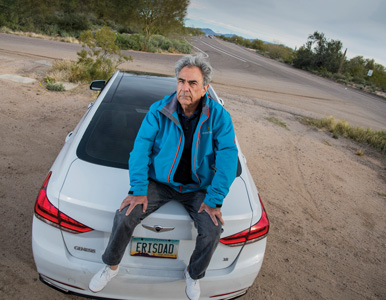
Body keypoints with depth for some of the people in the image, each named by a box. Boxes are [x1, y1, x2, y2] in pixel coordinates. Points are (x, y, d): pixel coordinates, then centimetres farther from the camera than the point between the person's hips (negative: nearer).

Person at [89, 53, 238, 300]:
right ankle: (111, 266, 16)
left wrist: (214, 200, -19)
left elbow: (228, 157, -14)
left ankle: (194, 274, 13)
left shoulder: (219, 116, -13)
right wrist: (139, 190, -17)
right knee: (124, 218, -16)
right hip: (160, 181, 1)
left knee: (213, 229, -20)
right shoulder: (159, 111, -11)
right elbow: (141, 148, -11)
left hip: (197, 187, 0)